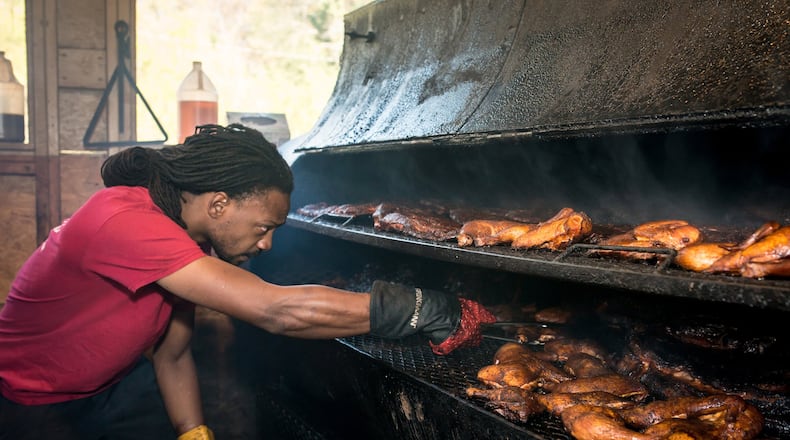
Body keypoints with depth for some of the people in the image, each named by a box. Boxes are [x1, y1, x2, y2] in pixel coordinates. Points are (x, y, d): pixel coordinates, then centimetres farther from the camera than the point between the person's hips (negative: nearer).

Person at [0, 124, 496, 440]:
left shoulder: (187, 239, -5)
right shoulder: (125, 222, -35)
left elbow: (172, 354, 0)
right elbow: (279, 311, -41)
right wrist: (420, 309, -38)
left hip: (107, 385, 8)